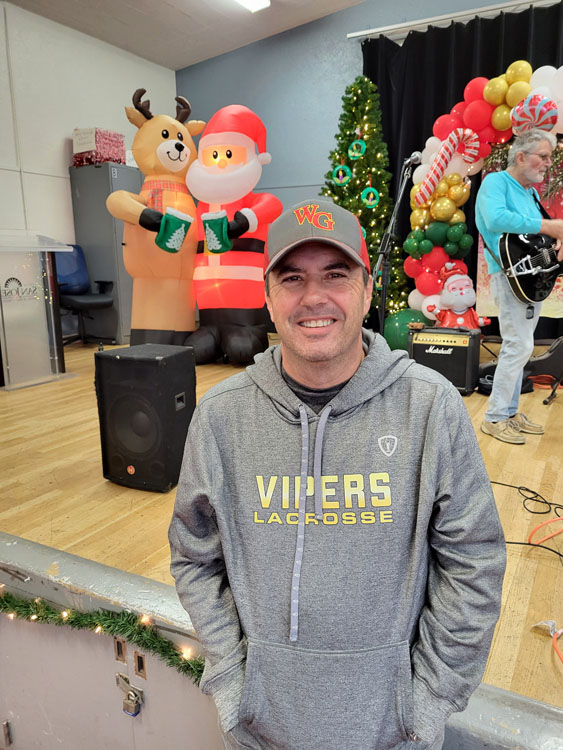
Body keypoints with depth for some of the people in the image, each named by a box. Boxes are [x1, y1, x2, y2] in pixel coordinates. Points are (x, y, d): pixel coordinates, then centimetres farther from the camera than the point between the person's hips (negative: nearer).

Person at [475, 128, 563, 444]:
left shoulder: (532, 193, 19)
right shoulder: (496, 181, -7)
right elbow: (496, 220, -27)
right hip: (509, 273, -9)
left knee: (519, 347, 11)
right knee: (519, 346, -13)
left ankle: (510, 412, 20)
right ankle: (495, 418, -4)